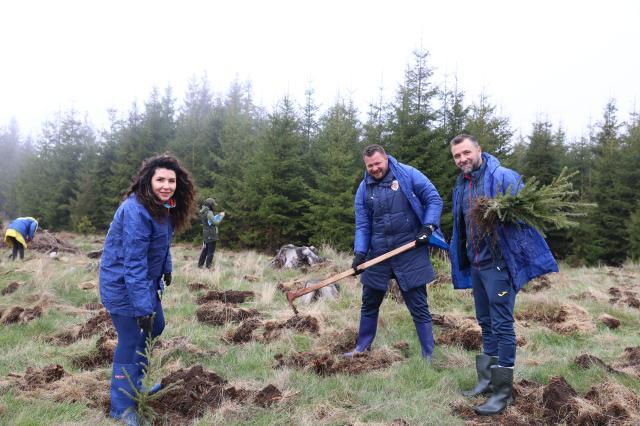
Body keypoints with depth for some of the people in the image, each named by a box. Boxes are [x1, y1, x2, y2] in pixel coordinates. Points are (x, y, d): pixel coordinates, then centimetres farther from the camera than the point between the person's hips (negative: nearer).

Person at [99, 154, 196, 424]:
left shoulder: (164, 207, 0)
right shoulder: (136, 211, -29)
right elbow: (133, 263, -30)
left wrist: (166, 268, 16)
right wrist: (142, 308, -29)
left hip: (146, 280, 10)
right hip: (123, 285, -10)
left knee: (155, 326, 21)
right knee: (130, 341, -1)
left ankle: (134, 383, 42)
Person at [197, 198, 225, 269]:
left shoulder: (203, 212, 9)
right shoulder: (209, 213, -20)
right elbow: (216, 222, -17)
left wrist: (218, 215, 12)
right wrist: (221, 216, -5)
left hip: (205, 235, 9)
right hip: (211, 235, -9)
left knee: (205, 250, 18)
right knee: (211, 251, -1)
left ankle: (200, 264, 22)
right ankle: (208, 266, 1)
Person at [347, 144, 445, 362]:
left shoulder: (408, 175, -5)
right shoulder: (363, 189, 5)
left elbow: (434, 199, -2)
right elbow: (362, 226, 6)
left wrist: (428, 227, -14)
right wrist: (360, 253, -7)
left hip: (410, 252, -4)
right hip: (378, 253, 4)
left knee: (419, 306, 3)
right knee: (369, 303, 15)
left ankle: (428, 356, 16)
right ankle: (362, 347, 34)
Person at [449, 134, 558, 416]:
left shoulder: (502, 176, -13)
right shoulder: (461, 184, 11)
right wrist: (462, 260, 21)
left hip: (498, 263, -8)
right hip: (475, 264, 8)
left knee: (502, 326, -3)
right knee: (486, 323, 16)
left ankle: (503, 392, 6)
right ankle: (488, 379, 29)